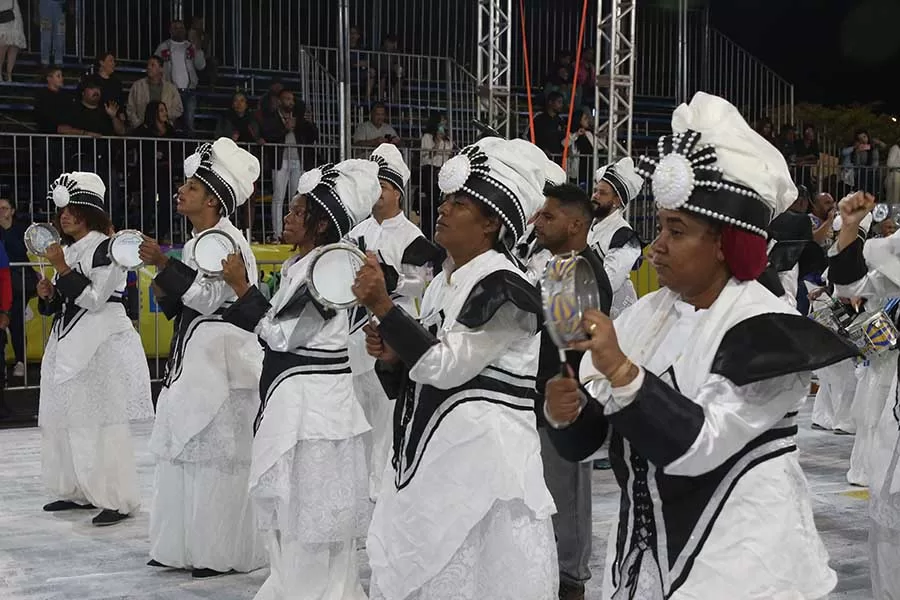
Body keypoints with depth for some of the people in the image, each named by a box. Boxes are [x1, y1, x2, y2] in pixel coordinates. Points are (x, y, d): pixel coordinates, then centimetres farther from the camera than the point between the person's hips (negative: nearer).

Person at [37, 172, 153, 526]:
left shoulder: (105, 248, -9)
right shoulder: (67, 250, 16)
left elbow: (94, 298, -17)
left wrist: (62, 269, -17)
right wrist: (48, 295, 1)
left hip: (103, 344, -9)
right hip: (67, 342, 9)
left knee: (101, 424, -10)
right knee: (62, 420, 9)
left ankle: (119, 500, -5)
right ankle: (78, 492, 21)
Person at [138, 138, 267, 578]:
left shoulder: (227, 240, -12)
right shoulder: (198, 241, 17)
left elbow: (207, 297, -19)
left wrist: (165, 265, -18)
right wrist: (164, 290, 4)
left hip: (221, 356, -10)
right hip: (192, 353, 10)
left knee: (216, 454, -5)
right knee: (185, 448, 11)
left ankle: (224, 552, 3)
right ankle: (185, 545, 19)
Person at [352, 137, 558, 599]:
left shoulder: (503, 288, -15)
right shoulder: (445, 281, 12)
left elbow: (446, 365, -21)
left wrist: (382, 306, -23)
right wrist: (394, 352, 3)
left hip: (482, 453, -9)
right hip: (433, 449, 9)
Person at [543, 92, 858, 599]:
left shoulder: (765, 329, -14)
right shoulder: (646, 314, 3)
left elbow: (697, 446, -25)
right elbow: (587, 437, 2)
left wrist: (620, 371, -32)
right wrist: (568, 414, -19)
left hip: (739, 554, -6)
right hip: (645, 544, 6)